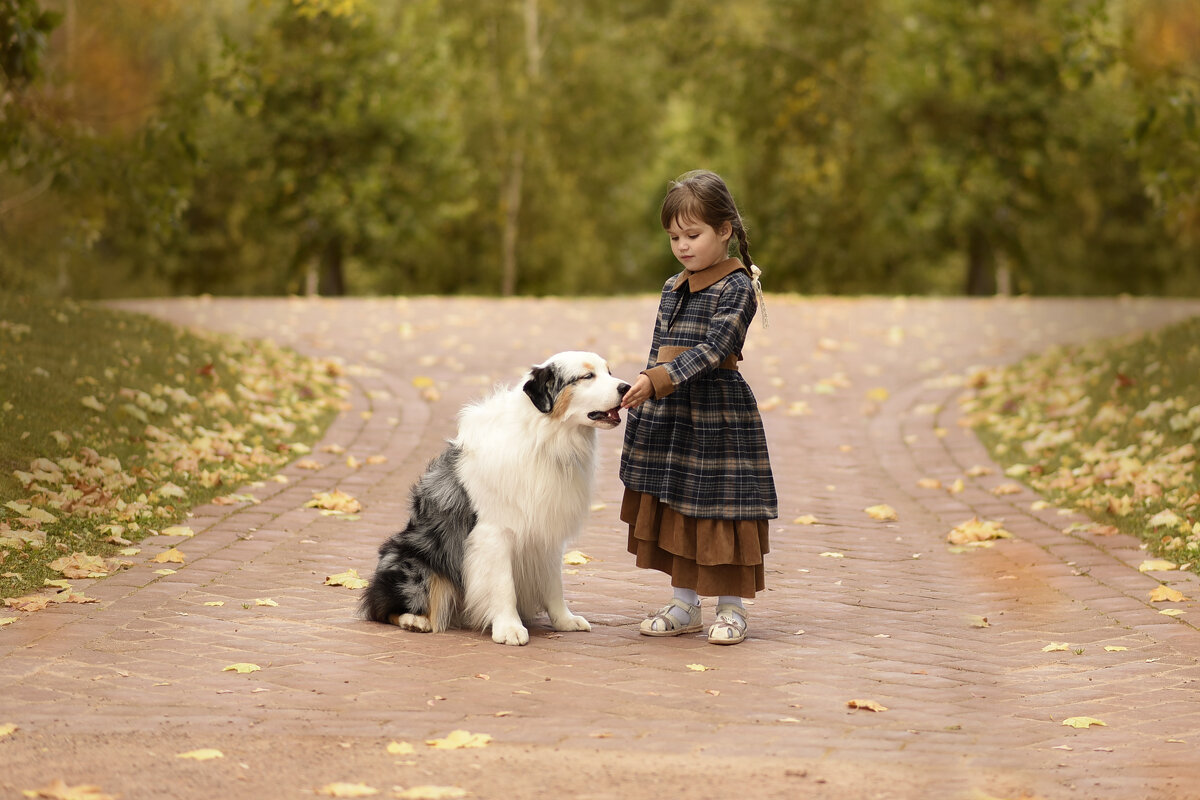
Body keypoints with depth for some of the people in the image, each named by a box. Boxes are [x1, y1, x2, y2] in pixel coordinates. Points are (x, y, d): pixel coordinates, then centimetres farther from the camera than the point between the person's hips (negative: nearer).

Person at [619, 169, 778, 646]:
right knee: (674, 512, 10)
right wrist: (642, 398, 12)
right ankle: (684, 605, 19)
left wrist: (655, 381, -29)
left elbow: (711, 350, -21)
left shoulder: (737, 287, -11)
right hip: (668, 415, 7)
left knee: (720, 508, -2)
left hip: (718, 414, -7)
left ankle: (731, 608, 9)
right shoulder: (673, 289, 12)